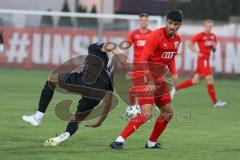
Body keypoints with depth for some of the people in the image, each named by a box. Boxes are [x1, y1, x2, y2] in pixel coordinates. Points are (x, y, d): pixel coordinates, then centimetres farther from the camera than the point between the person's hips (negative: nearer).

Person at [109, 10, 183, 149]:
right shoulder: (156, 36, -18)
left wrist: (174, 72, 4)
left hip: (159, 79, 9)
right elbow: (143, 59, -21)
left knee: (168, 113, 14)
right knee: (147, 114, -21)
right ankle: (120, 140, -18)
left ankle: (152, 143, 28)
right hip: (146, 78, -9)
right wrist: (150, 81, -27)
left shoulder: (177, 39, 6)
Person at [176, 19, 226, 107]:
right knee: (210, 79, -9)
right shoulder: (200, 35, -9)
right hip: (203, 59, -8)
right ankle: (215, 102, -4)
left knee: (195, 81, 9)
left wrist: (212, 44, -6)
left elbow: (214, 50, 15)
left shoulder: (213, 36, 11)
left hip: (206, 60, 8)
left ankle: (175, 88, 19)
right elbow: (190, 44, -10)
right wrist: (196, 52, -17)